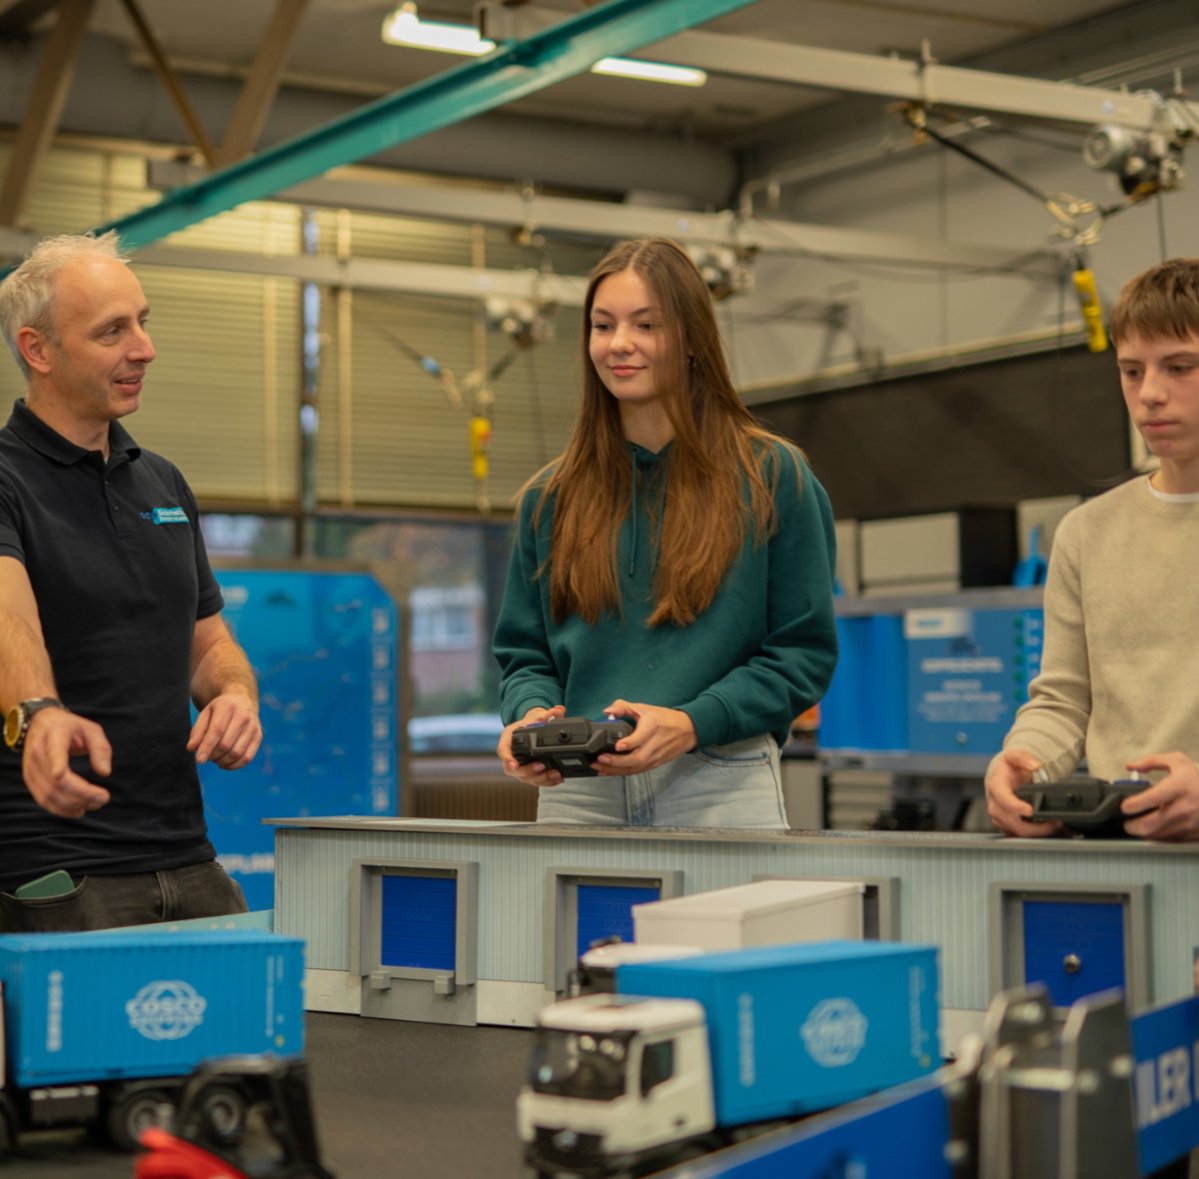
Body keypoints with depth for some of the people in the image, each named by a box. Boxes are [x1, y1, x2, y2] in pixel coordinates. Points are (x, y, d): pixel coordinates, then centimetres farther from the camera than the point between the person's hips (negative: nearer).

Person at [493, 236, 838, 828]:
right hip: (576, 794, 2)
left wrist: (692, 723, -15)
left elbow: (805, 651, 0)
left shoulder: (772, 476, 3)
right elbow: (523, 651, 15)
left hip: (721, 789, -2)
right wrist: (531, 714, -8)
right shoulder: (550, 497, 13)